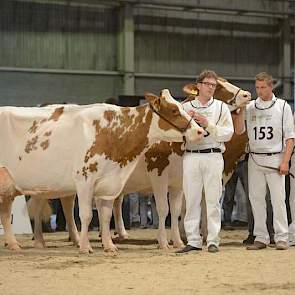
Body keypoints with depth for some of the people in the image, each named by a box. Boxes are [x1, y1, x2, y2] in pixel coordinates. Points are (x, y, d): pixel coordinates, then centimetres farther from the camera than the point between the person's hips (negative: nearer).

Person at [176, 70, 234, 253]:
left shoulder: (221, 108, 10)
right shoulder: (186, 107, 13)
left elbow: (228, 133, 1)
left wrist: (208, 125, -10)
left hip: (213, 157, -1)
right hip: (191, 157, 1)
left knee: (213, 200, -3)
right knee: (192, 199, 1)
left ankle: (213, 241, 0)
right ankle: (193, 241, 5)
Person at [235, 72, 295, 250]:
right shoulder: (250, 107, 10)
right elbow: (239, 130, 4)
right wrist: (241, 110, -7)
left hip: (275, 159, -3)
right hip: (254, 160, 3)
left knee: (278, 199, -6)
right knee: (256, 199, 3)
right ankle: (261, 238, 9)